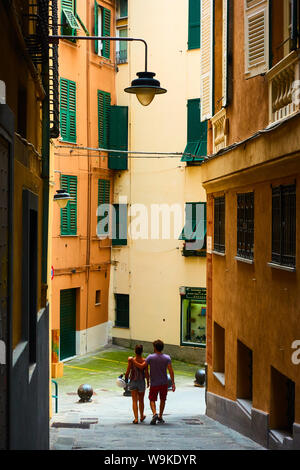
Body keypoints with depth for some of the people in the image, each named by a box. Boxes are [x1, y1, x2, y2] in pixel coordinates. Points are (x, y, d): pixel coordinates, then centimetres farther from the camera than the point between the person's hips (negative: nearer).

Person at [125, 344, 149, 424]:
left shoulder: (131, 360, -11)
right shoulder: (145, 361, -11)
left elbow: (128, 372, -9)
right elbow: (146, 373, -10)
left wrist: (126, 379, 9)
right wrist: (148, 382, 5)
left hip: (133, 381, -1)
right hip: (141, 382, 1)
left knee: (134, 401, 1)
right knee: (141, 400, 18)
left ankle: (136, 419, -8)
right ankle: (142, 417, 34)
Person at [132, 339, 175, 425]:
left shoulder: (151, 357, -10)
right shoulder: (167, 358, -4)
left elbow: (141, 366, -10)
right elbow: (171, 371, -11)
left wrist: (133, 360, 3)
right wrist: (173, 383, -9)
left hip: (154, 383, -2)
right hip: (164, 383, 2)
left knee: (152, 400, 7)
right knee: (162, 399, 17)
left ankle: (155, 414, -18)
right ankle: (160, 417, 23)